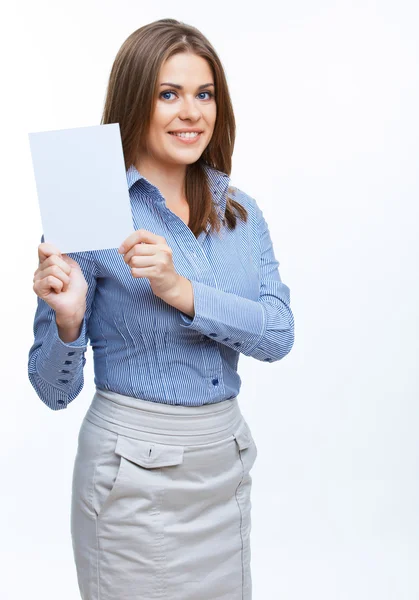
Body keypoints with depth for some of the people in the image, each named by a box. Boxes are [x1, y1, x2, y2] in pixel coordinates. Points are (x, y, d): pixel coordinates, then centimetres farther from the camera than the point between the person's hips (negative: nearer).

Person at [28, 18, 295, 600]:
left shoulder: (240, 210, 4)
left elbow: (279, 334, -9)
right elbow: (55, 389, -9)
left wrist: (183, 291, -23)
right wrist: (67, 319, -29)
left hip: (226, 458, 5)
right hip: (137, 469, -5)